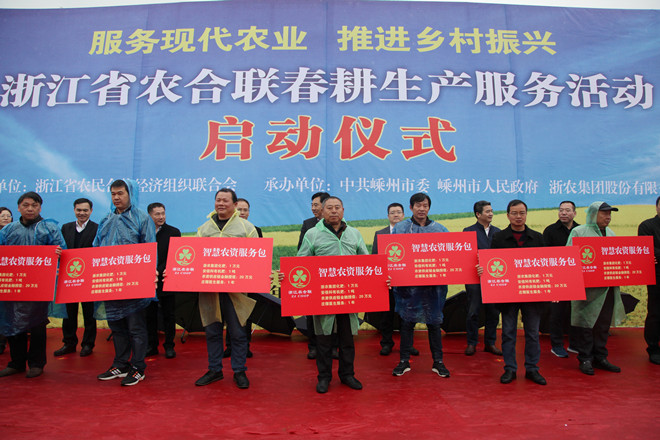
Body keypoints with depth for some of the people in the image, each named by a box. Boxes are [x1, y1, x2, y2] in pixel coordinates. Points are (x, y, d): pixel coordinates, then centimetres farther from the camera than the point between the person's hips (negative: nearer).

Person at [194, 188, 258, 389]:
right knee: (212, 331, 11)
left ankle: (239, 371, 18)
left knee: (238, 332, 4)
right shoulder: (204, 228, 14)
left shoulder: (246, 227, 4)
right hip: (209, 289, 3)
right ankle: (214, 370, 26)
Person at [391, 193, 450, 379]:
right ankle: (404, 361, 18)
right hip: (407, 284, -1)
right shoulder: (400, 228, 4)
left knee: (434, 322, 8)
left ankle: (438, 362, 21)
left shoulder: (439, 229, 9)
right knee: (407, 322, 6)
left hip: (433, 283, 1)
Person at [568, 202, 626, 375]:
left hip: (608, 288, 6)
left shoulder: (610, 233, 17)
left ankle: (600, 358, 24)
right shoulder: (578, 232, -2)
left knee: (603, 324, 12)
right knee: (585, 324, 0)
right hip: (588, 288, -6)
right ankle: (585, 359, 11)